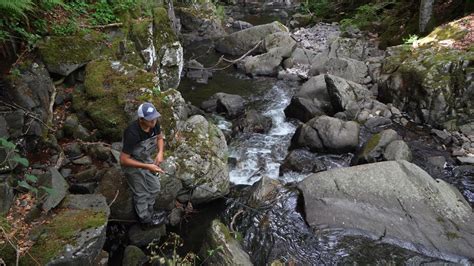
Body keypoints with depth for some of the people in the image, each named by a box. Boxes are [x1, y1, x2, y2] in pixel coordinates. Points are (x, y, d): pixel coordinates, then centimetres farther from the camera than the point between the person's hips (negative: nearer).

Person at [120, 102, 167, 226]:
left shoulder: (154, 123, -20)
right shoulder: (133, 133, -39)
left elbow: (159, 138, 2)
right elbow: (123, 160, -32)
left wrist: (160, 152, -18)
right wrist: (147, 167, -34)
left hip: (146, 159, 6)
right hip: (132, 164, -6)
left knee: (154, 188, 21)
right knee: (142, 194, 13)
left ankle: (149, 211, 47)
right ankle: (145, 218, 39)